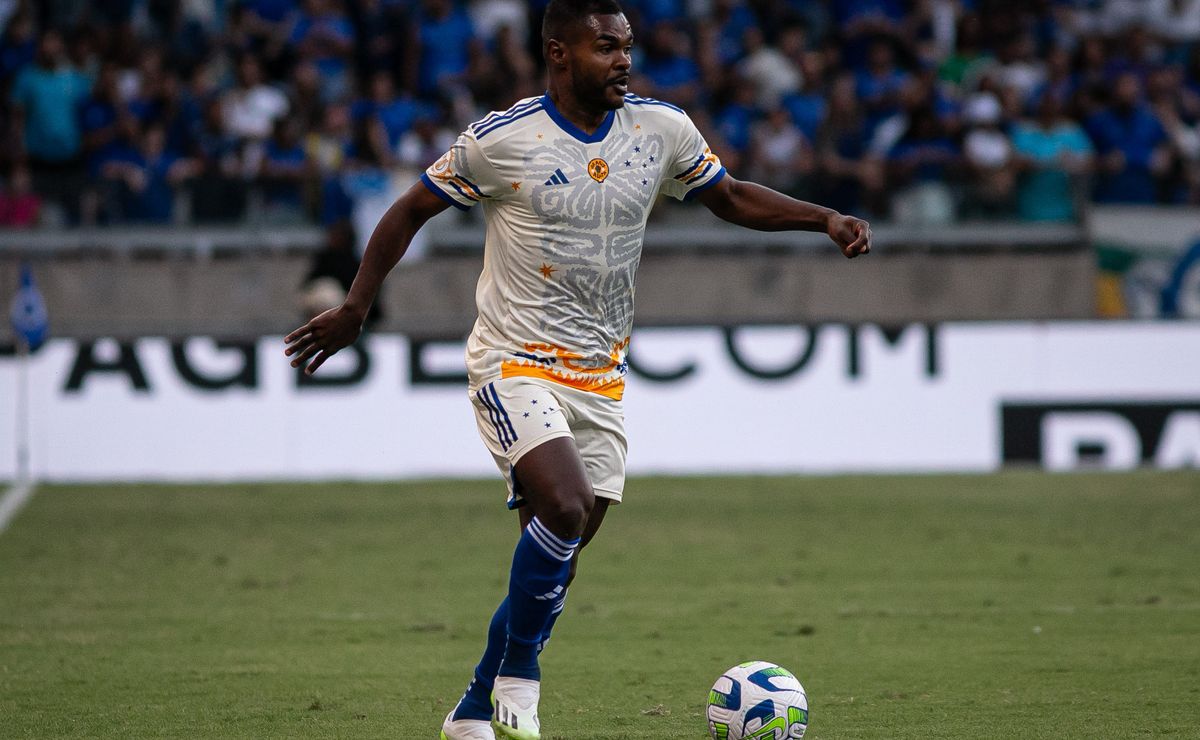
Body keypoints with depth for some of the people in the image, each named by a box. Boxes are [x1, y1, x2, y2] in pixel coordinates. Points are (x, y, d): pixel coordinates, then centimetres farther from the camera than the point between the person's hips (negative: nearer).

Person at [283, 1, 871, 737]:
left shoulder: (662, 130, 0)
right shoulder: (500, 139, -11)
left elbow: (733, 197, 14)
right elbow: (412, 210, 1)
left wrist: (825, 219, 0)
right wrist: (354, 308, -1)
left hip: (600, 375, 5)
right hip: (516, 364, -5)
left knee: (558, 557, 7)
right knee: (565, 510, -26)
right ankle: (517, 679, -7)